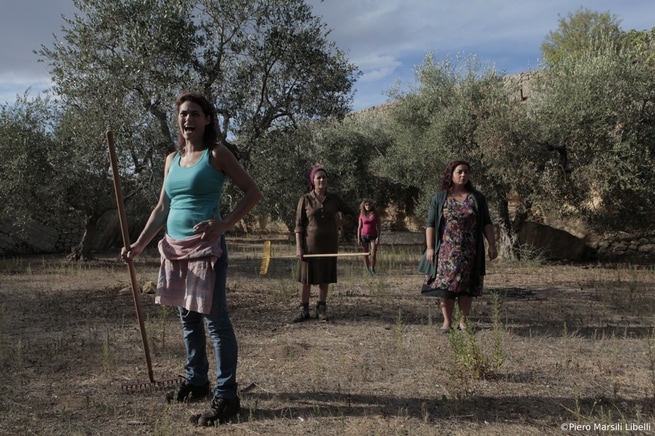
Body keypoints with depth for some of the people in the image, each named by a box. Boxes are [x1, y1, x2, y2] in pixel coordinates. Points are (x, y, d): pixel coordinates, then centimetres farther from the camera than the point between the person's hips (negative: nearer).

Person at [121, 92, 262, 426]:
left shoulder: (217, 154, -4)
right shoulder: (172, 159, 15)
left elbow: (252, 192, -6)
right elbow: (162, 207, 20)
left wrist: (223, 224, -18)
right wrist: (139, 244, 13)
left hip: (205, 247, -7)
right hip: (175, 248, 7)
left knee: (215, 320, -6)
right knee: (188, 319, 15)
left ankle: (226, 396, 0)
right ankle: (196, 382, 29)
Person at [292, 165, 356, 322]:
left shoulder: (334, 199, 2)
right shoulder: (305, 199, -4)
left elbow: (351, 214, 14)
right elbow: (299, 225, -4)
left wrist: (338, 224, -2)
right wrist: (299, 247, -11)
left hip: (329, 243, 2)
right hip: (310, 243, -2)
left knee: (325, 277, 8)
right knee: (306, 277, 2)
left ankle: (321, 309, 18)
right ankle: (303, 310, 11)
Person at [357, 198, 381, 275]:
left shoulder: (375, 214, 0)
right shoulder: (362, 215, 3)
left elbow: (378, 227, 0)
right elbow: (359, 227, 5)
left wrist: (378, 237, -9)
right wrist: (358, 238, 0)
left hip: (373, 236, -1)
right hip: (364, 236, 1)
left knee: (373, 254, -10)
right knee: (365, 254, 6)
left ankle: (372, 269, 9)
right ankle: (367, 270, 18)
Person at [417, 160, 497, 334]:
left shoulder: (477, 197, 8)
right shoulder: (439, 198, 3)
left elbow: (487, 224, 8)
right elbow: (430, 225, -1)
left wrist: (492, 245, 0)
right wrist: (430, 248, -9)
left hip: (469, 251, 1)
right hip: (446, 250, -1)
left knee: (466, 286, 3)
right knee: (445, 285, -1)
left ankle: (464, 321, 14)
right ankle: (447, 321, 8)